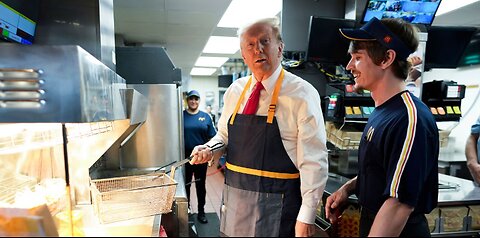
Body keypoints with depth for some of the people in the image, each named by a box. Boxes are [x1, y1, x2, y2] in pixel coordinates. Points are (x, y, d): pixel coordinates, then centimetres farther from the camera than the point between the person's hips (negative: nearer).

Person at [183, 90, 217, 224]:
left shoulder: (206, 117, 2)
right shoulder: (181, 116, -1)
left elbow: (211, 138, 4)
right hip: (185, 156, -1)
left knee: (201, 185, 11)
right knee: (185, 184, 12)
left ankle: (201, 211, 26)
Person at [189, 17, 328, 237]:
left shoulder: (301, 93, -12)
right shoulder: (235, 91, 3)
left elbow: (314, 161, -13)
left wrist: (306, 218, -14)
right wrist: (209, 149, -6)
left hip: (276, 207, -4)